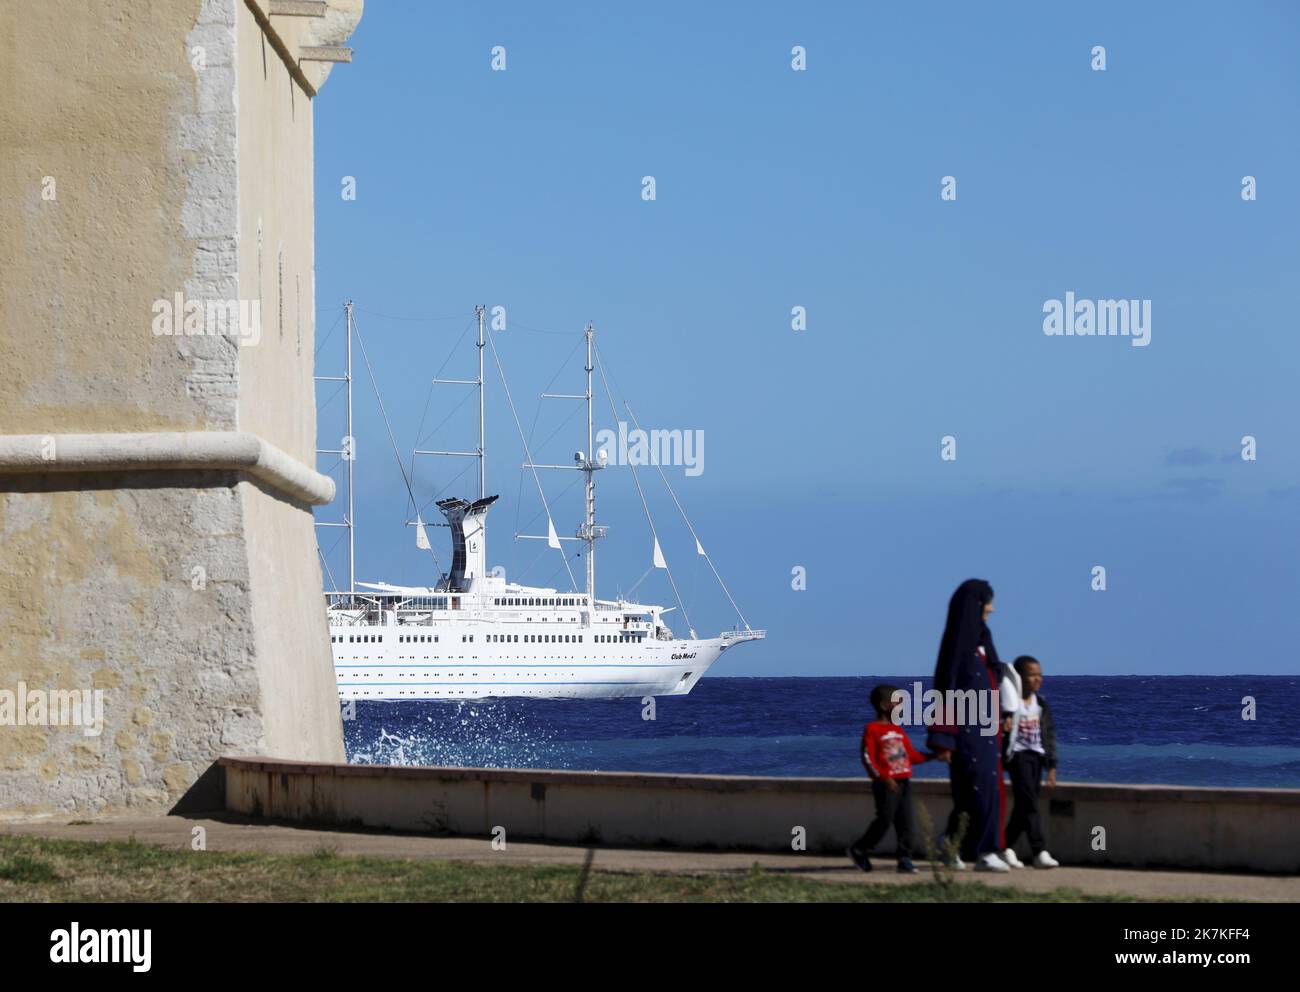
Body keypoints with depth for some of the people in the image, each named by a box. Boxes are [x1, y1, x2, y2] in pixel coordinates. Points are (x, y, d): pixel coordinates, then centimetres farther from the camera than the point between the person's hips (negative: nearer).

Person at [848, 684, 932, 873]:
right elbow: (867, 758, -13)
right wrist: (883, 778, -22)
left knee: (907, 822, 1)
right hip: (886, 785, -7)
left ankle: (905, 859, 4)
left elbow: (912, 755, 20)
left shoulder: (898, 730, 17)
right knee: (884, 819, -6)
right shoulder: (872, 729, -6)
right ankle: (859, 850, 12)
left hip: (904, 782, 7)